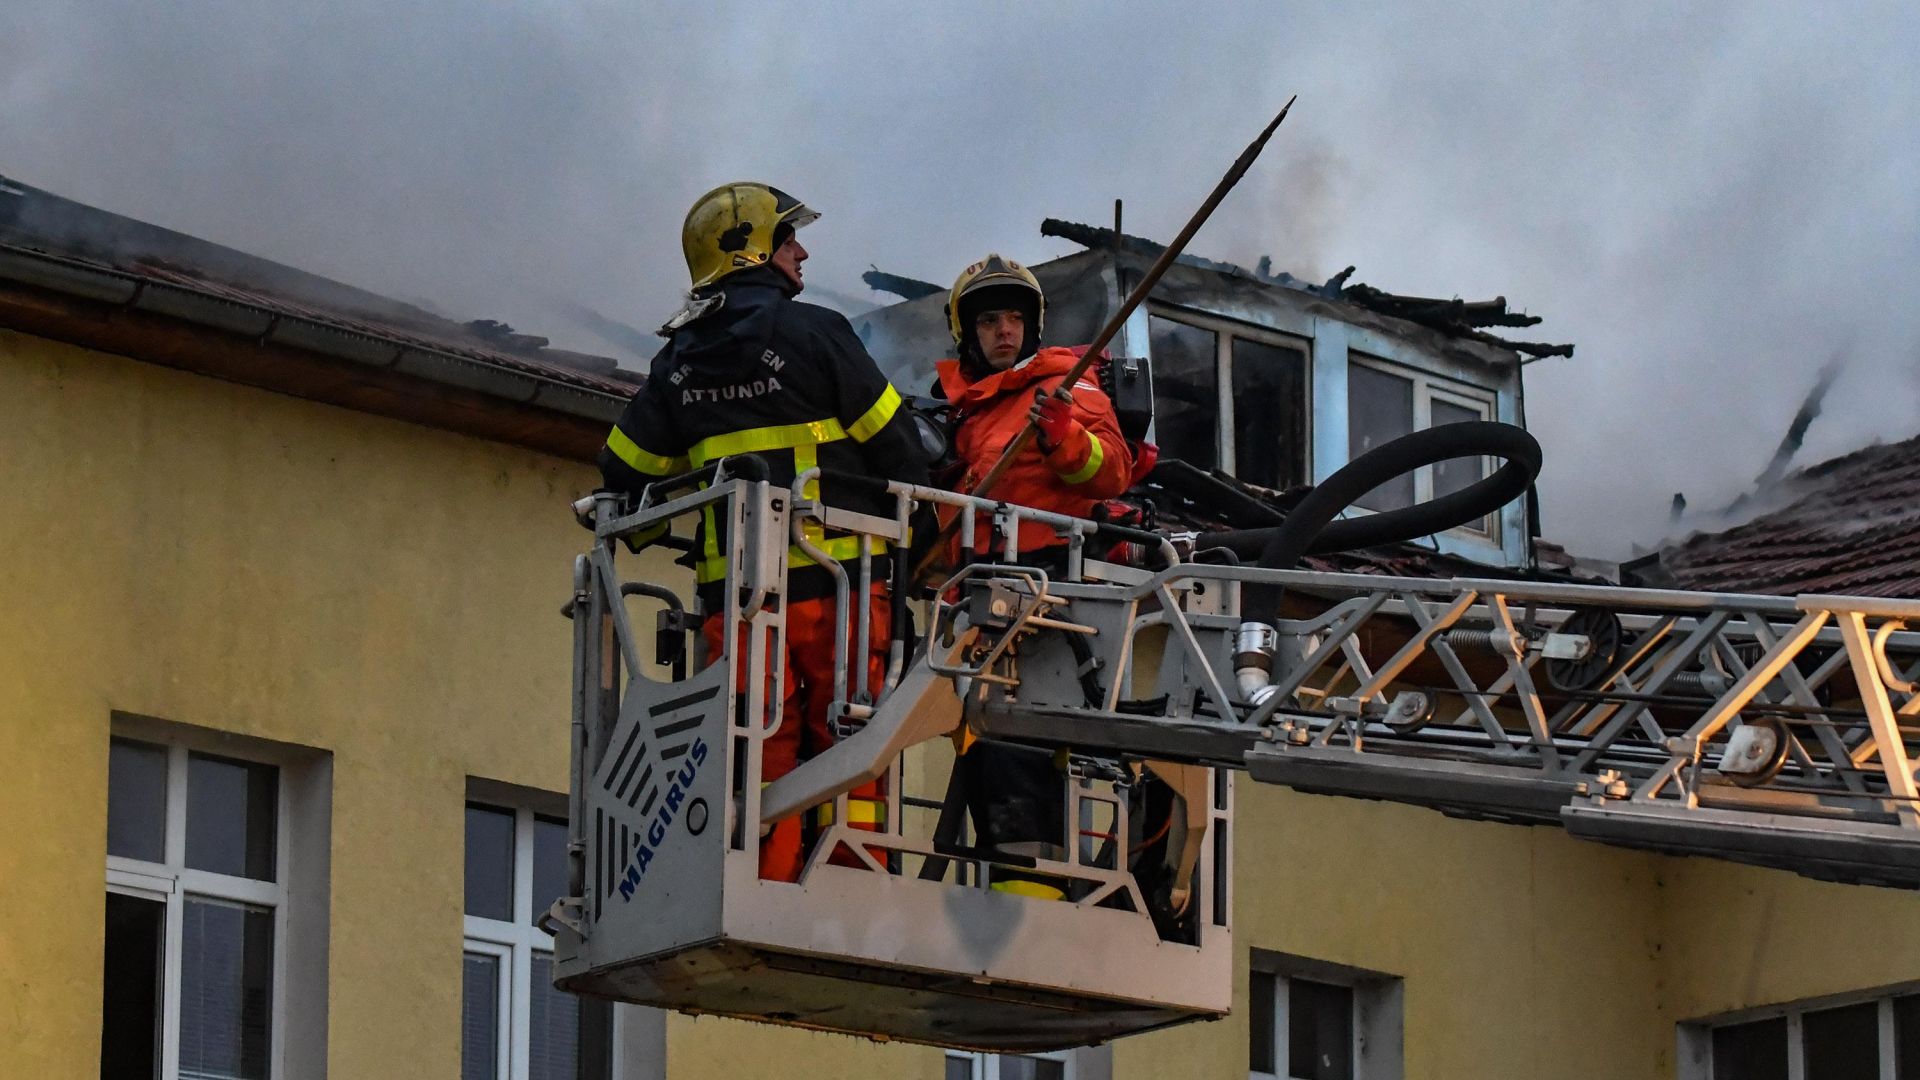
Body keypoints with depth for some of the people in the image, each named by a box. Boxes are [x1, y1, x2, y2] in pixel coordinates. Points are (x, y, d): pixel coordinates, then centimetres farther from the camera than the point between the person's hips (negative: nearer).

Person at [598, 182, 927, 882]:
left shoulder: (680, 360, 11)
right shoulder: (812, 333, -5)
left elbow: (623, 474, 15)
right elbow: (898, 452, -3)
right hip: (836, 583, -4)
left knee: (760, 763, 3)